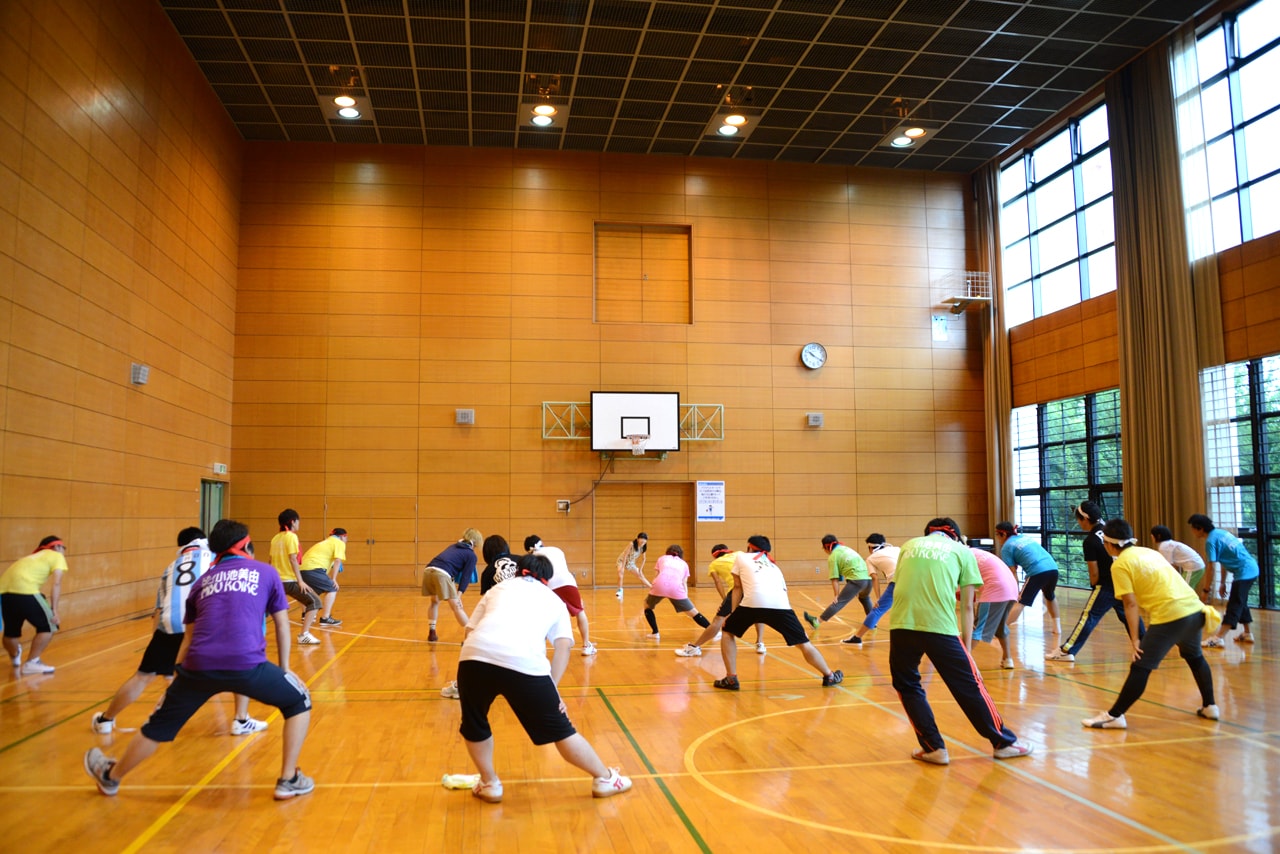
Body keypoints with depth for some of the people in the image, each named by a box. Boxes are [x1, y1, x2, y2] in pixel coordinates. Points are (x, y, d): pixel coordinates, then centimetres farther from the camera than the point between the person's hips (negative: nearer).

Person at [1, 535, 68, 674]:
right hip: (24, 589, -7)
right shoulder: (57, 556, 14)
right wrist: (54, 610, -3)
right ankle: (31, 663, 1)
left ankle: (15, 658, 49)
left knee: (11, 630, 27)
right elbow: (57, 584, 0)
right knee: (48, 626, 6)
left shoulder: (36, 556, 35)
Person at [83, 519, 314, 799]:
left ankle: (111, 777, 46)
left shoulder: (204, 580, 25)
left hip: (198, 665, 4)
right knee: (299, 702, 18)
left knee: (159, 726, 25)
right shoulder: (266, 573, 17)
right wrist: (284, 668, 28)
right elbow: (282, 626, 18)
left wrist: (178, 675, 34)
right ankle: (288, 781, 16)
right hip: (246, 664, -3)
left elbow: (189, 636, 27)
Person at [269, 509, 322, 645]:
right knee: (315, 601, -6)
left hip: (276, 580, 8)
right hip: (289, 581, -8)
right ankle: (304, 635, -17)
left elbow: (271, 560, 15)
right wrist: (300, 581, -17)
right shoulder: (291, 536, -8)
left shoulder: (275, 538, 12)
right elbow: (293, 559, -15)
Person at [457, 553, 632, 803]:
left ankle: (490, 784, 37)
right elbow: (563, 645, 15)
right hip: (525, 662, -1)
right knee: (559, 729, 16)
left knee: (474, 725, 29)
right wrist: (551, 688, 14)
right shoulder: (553, 599, 29)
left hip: (475, 655, 1)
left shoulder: (498, 588, 33)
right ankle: (605, 779, 29)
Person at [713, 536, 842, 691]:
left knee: (728, 632, 21)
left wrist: (733, 613, 24)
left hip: (753, 602, -3)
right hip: (780, 604, 3)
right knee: (803, 643, 20)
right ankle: (829, 676, 28)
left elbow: (738, 587, 23)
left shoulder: (741, 557, 28)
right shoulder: (773, 565, 37)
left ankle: (731, 679, 13)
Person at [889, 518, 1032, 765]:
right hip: (941, 627, -1)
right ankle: (1004, 742, 27)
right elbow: (966, 606, 17)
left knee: (907, 686, 19)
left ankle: (933, 748, 20)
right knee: (969, 686, 13)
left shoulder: (909, 545, 24)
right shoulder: (962, 551, 19)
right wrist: (966, 646, 21)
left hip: (901, 625, 1)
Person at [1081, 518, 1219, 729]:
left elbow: (1131, 604, -10)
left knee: (1140, 667, -4)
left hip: (1170, 615, -8)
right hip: (1194, 608, 8)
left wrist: (1134, 639, -9)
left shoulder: (1120, 564, -3)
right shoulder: (1149, 551, 19)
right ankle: (1209, 706, 43)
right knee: (1195, 657, 32)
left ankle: (1114, 716, -2)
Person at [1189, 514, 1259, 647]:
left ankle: (1217, 638, -19)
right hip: (1252, 568, 10)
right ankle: (1248, 633, 31)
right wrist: (1222, 583, 23)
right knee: (1241, 603, 22)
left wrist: (1206, 590, -9)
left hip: (1244, 572, -10)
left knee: (1234, 605, -14)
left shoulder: (1211, 541, -15)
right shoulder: (1219, 532, 13)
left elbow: (1211, 568, -17)